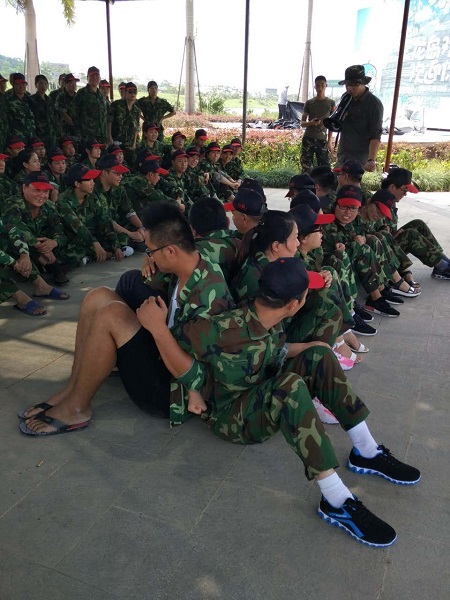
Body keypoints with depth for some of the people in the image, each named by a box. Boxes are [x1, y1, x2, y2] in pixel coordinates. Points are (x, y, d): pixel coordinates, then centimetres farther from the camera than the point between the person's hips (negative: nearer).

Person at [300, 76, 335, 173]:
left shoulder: (331, 103, 3)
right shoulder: (309, 103, 4)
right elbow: (302, 123, 6)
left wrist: (329, 141, 0)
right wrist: (311, 122, -16)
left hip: (322, 140, 0)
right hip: (308, 139, 0)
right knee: (306, 168, -1)